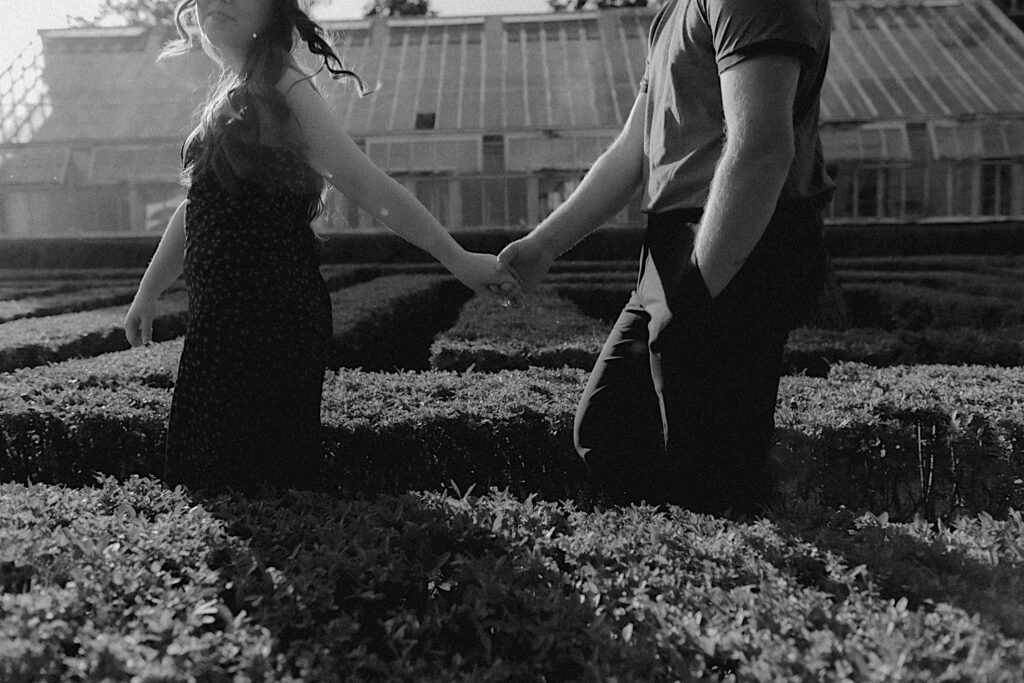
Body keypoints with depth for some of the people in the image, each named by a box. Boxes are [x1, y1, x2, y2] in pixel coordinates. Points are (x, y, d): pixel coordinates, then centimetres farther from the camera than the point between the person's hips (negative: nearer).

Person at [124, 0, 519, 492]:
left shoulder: (277, 90, -12)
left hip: (266, 318, -8)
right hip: (223, 318, 9)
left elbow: (368, 186, -15)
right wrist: (147, 294, 29)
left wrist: (457, 258, -18)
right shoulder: (229, 96, 15)